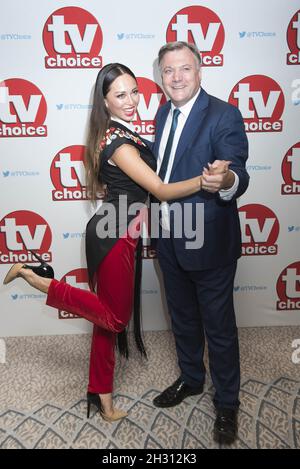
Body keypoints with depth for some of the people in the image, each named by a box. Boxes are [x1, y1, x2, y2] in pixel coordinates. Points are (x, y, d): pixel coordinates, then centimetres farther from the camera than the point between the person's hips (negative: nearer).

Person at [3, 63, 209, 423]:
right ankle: (35, 277, 7)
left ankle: (101, 394, 31)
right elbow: (161, 190, -21)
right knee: (115, 316, 7)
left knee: (109, 315, 15)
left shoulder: (116, 134, 10)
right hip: (115, 236, -10)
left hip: (116, 232, 10)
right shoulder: (119, 143, -20)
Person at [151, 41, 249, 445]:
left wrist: (225, 181, -43)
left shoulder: (224, 115, -14)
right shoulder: (164, 113, 8)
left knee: (219, 326, 10)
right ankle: (191, 379, 47)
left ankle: (227, 403, 33)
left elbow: (238, 175, -24)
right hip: (169, 240, 7)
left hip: (209, 243, -7)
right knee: (183, 318, 22)